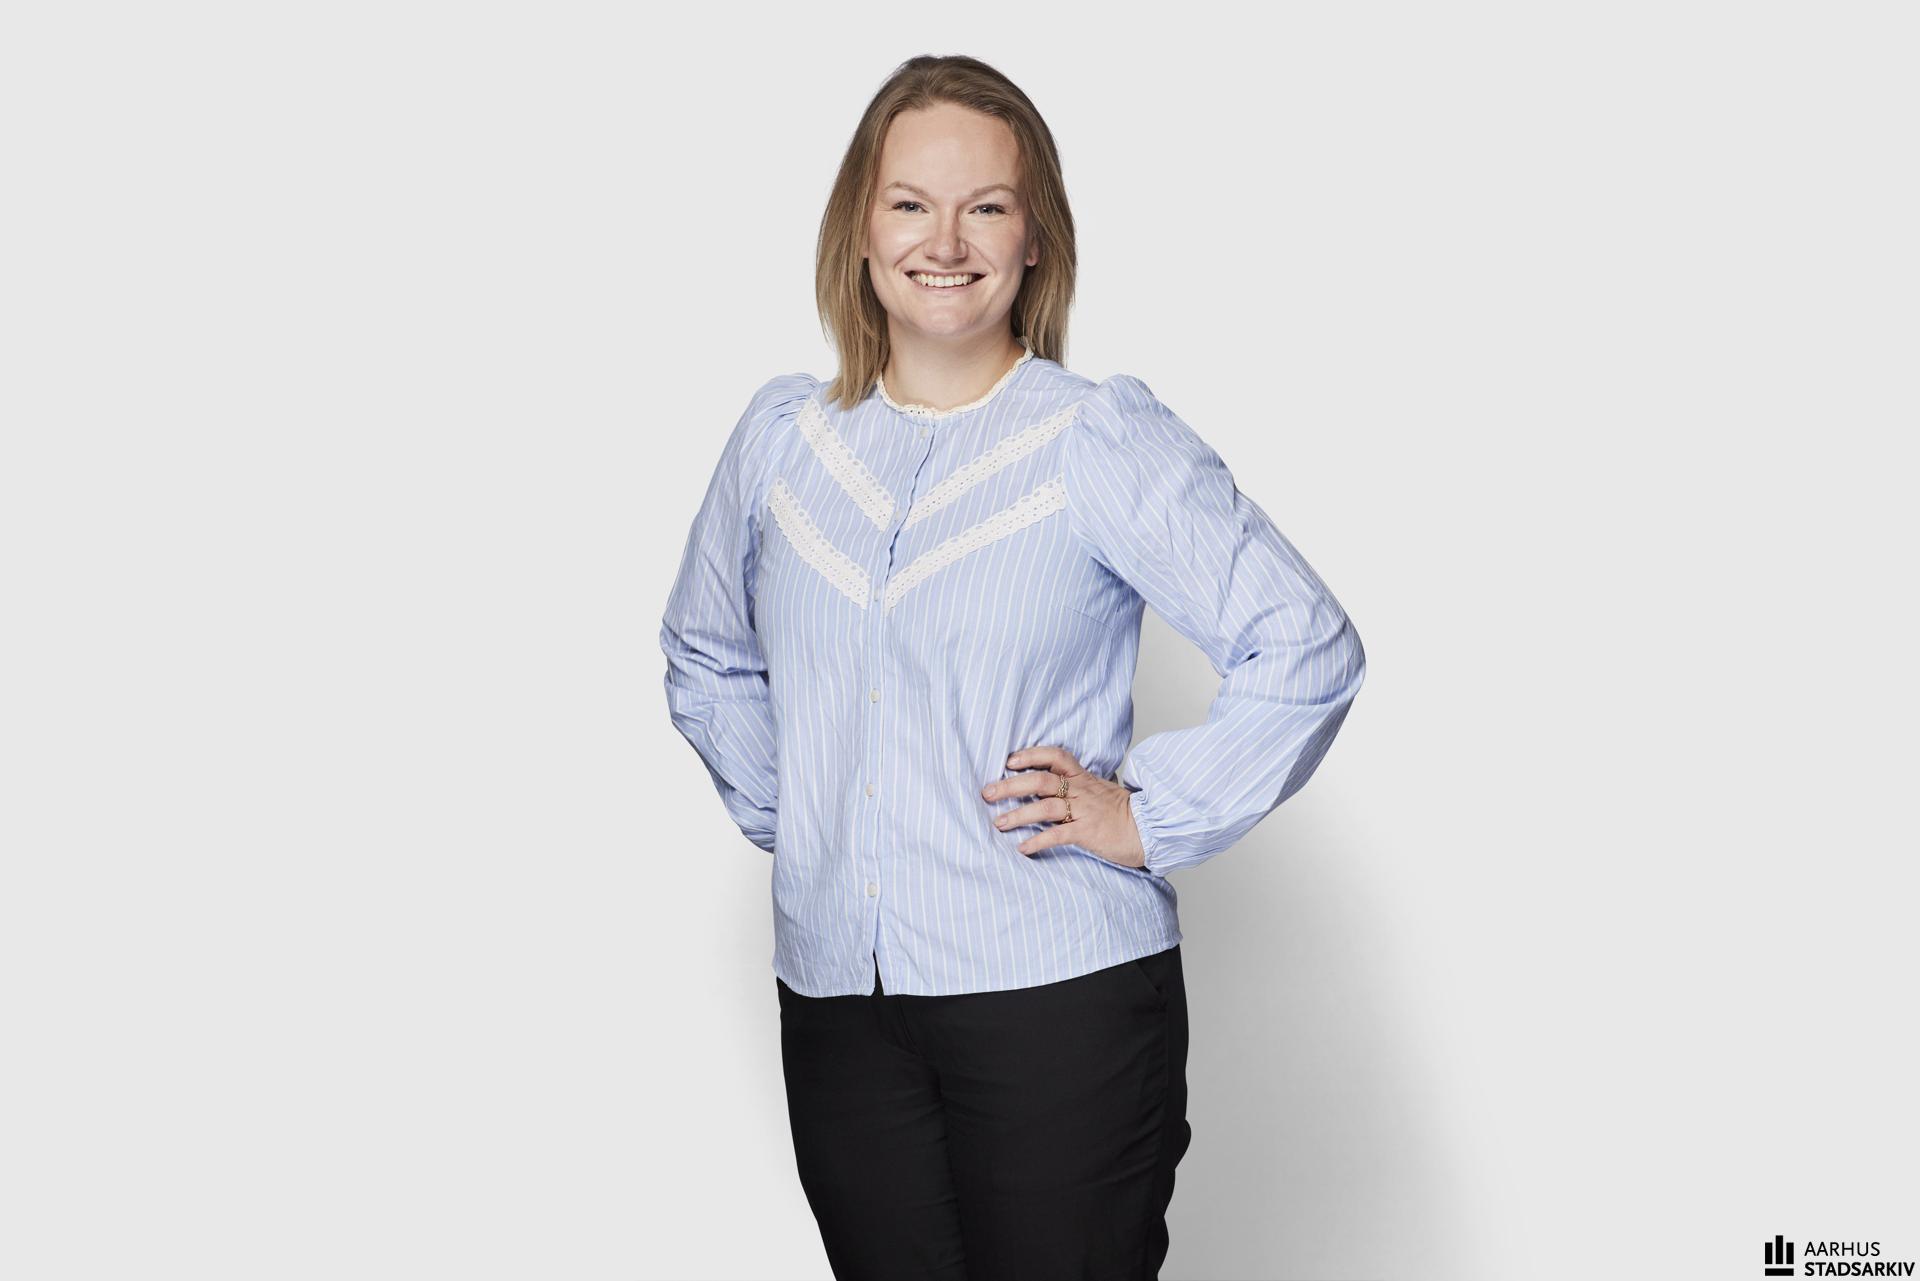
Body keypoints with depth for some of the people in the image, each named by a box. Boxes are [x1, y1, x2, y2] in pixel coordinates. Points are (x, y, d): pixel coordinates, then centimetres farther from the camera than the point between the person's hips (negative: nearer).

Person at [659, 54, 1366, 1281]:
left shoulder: (1104, 439, -6)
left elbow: (1308, 647, -10)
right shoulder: (780, 435, 8)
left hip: (1058, 995, -4)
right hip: (836, 997, 4)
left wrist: (1151, 818, -11)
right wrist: (779, 807, 12)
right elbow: (705, 652, 24)